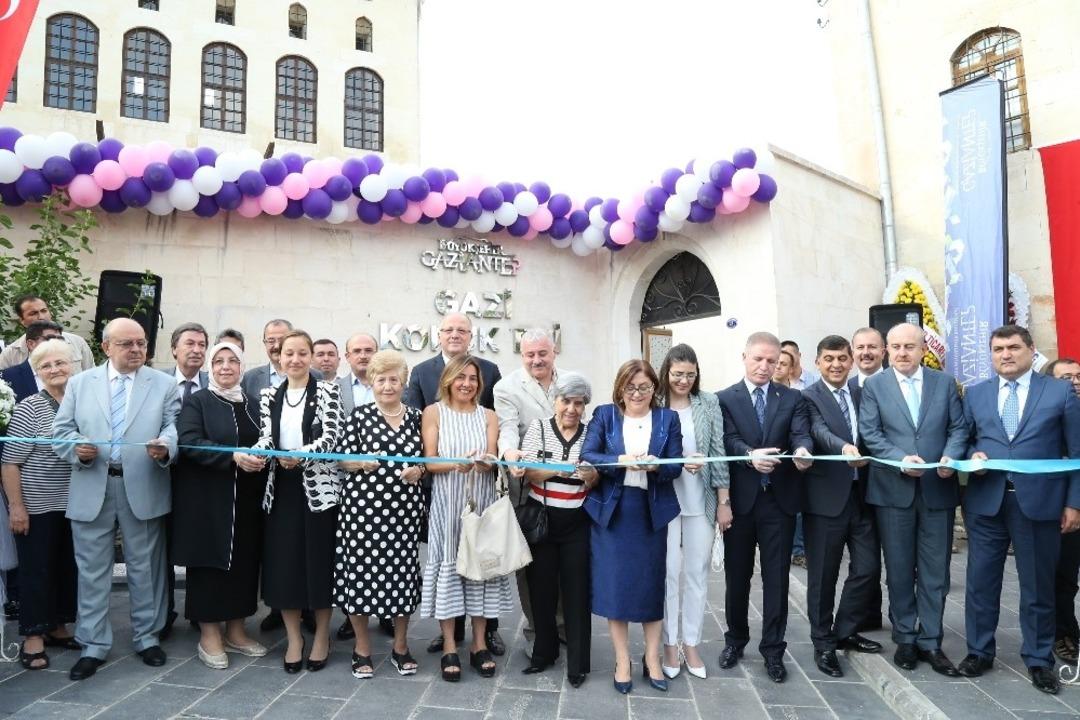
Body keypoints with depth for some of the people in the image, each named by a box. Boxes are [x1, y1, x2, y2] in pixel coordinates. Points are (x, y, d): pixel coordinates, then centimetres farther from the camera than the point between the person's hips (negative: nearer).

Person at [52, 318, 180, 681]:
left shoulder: (164, 384, 4)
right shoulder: (79, 383, 9)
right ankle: (93, 645, 22)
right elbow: (61, 430, 7)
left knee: (145, 566, 10)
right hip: (91, 489, 1)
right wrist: (76, 447, -13)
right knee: (92, 569, 9)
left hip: (143, 489, -1)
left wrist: (165, 446, -25)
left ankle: (147, 636, 26)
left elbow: (173, 426, -4)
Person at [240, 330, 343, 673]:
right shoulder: (269, 395, 9)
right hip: (281, 488, 4)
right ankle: (294, 637, 23)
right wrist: (251, 454, -19)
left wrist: (301, 456, -27)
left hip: (320, 487, -3)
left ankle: (322, 635, 21)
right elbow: (266, 438, 3)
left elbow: (330, 437, -12)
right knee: (283, 562, 7)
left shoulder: (326, 391, -3)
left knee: (320, 561, 4)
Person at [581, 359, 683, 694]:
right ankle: (622, 660, 19)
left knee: (652, 582, 9)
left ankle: (652, 658, 25)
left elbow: (676, 466, -2)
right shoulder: (604, 415, 1)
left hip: (652, 512, 1)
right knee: (615, 583, 4)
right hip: (612, 510, -1)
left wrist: (655, 465, -24)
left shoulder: (668, 418, 3)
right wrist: (621, 461, -25)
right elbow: (586, 455, -10)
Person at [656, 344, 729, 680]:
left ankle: (691, 644, 24)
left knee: (697, 573, 10)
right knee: (669, 572, 6)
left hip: (701, 500, 2)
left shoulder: (709, 403, 0)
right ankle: (670, 644, 22)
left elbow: (718, 453, 0)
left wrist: (724, 501, -1)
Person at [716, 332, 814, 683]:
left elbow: (801, 434, -10)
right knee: (737, 575, 13)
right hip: (740, 498, -1)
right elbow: (729, 440, -13)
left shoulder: (792, 398, 6)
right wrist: (751, 455, -34)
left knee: (776, 577, 7)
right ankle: (736, 639, 32)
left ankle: (773, 649, 21)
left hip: (779, 499, 1)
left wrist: (802, 451, -34)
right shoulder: (725, 399, 1)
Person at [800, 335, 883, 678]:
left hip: (861, 494, 5)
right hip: (826, 497, -5)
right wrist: (844, 448, -43)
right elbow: (820, 431, -24)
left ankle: (844, 632, 29)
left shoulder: (862, 394, 11)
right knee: (823, 574, 5)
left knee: (868, 567, 9)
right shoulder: (808, 397, -7)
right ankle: (823, 643, 21)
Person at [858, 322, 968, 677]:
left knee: (935, 571, 7)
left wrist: (950, 457, -15)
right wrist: (901, 459, -19)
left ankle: (930, 641, 19)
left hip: (938, 489, 1)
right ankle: (905, 638, 22)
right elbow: (869, 434, -5)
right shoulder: (874, 385, 1)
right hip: (893, 489, -1)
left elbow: (959, 427, 3)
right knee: (899, 570, 8)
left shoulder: (945, 383, 7)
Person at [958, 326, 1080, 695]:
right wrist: (972, 455, -10)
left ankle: (1038, 659, 26)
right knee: (981, 580, 8)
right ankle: (979, 651, 23)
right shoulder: (975, 394, 9)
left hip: (1039, 502, -2)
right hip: (985, 501, 2)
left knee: (1038, 584, 9)